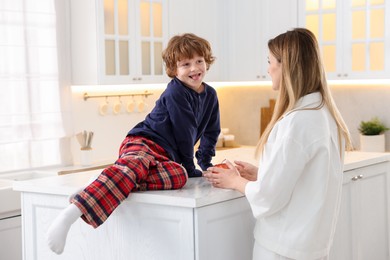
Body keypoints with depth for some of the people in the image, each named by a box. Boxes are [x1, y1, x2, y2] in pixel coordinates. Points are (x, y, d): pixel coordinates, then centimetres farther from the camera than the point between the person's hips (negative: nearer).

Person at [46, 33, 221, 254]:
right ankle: (72, 212, -59)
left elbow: (211, 133, 28)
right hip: (143, 143, -6)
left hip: (167, 156, 6)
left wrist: (206, 165, 27)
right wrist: (191, 168, -2)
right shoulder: (176, 92, -7)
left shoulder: (210, 95, 17)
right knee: (134, 166, -42)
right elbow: (184, 133, -8)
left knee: (179, 176, -33)